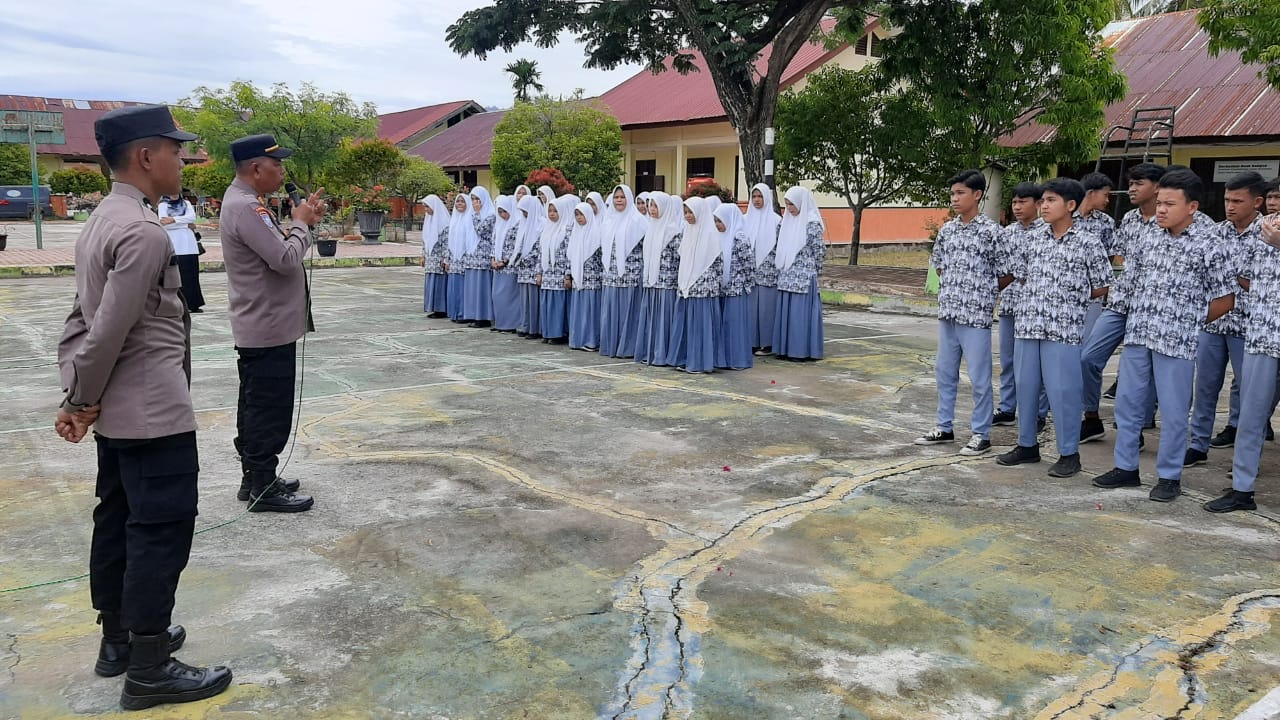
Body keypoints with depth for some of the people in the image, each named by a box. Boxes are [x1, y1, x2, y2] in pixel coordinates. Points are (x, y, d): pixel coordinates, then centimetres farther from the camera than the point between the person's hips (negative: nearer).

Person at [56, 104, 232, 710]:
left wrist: (76, 397, 10)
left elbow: (81, 319, 11)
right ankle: (149, 670, 8)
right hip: (155, 413, -10)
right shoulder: (143, 232, -20)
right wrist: (86, 402, -8)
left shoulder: (100, 222, 11)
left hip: (119, 413, 10)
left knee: (118, 519, 17)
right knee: (162, 529, -2)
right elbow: (109, 332, -21)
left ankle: (118, 638, 32)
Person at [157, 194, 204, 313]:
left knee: (192, 275, 3)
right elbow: (164, 224, -8)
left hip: (189, 244, 4)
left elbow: (192, 217, -1)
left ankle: (193, 304, 8)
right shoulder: (163, 205, 7)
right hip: (174, 247, -3)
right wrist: (186, 224, -5)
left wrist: (174, 220, -12)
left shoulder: (186, 204, 18)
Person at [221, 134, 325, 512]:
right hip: (269, 328, -11)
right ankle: (263, 489, 5)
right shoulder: (246, 207, -20)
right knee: (270, 411, -3)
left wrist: (304, 219, 5)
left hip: (259, 327, 11)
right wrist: (301, 223, -8)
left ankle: (255, 479, 27)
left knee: (256, 407, 17)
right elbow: (286, 259, -24)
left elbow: (277, 250, 17)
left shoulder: (244, 201, 14)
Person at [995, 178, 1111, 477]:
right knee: (1025, 386, 11)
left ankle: (1069, 454, 11)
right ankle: (1027, 445, 26)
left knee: (1062, 391, -2)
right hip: (1028, 325, 5)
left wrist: (1071, 298, 6)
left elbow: (1101, 287, 2)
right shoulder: (1033, 238, 8)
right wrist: (1039, 295, 9)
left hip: (1064, 329, -5)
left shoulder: (1088, 243, -4)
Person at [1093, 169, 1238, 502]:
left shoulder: (1207, 246, -5)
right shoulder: (1151, 242, 10)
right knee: (1127, 404, 11)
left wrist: (1187, 322, 2)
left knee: (1173, 412, 3)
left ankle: (1169, 477, 16)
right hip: (1137, 336, 6)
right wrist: (1142, 319, 9)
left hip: (1177, 342, -5)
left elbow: (1225, 300, -1)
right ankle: (1126, 468, 24)